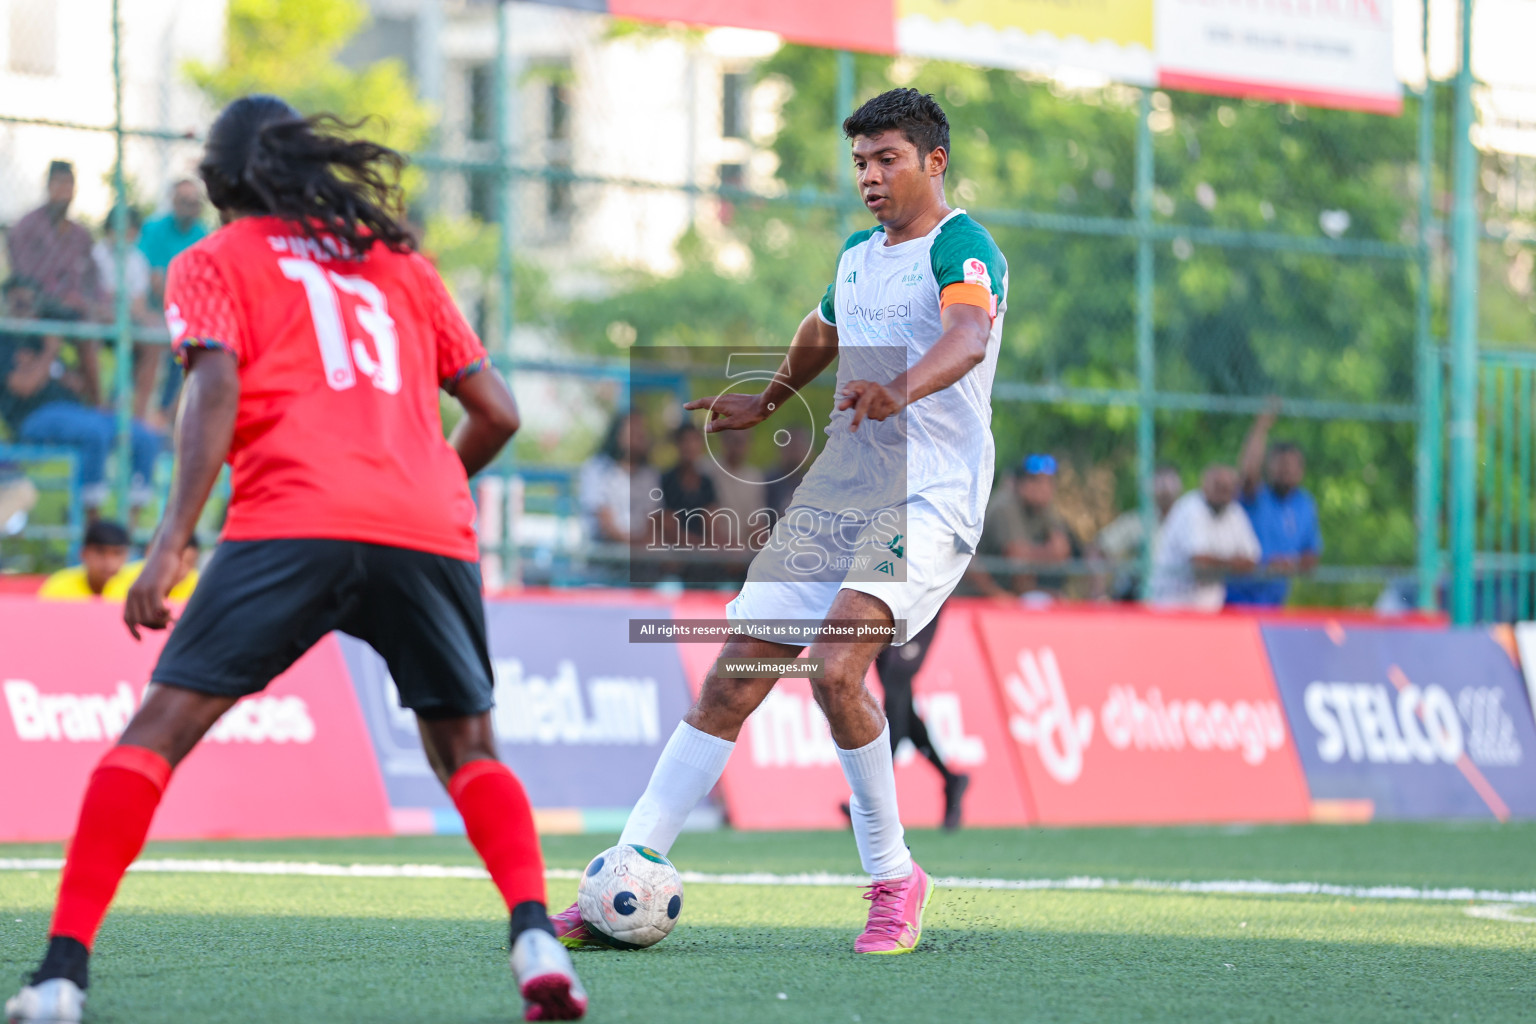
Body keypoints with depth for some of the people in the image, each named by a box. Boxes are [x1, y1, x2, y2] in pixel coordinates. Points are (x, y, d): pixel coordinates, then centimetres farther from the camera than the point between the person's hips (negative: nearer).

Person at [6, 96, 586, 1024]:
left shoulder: (216, 261, 17)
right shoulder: (398, 263, 27)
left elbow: (215, 391, -2)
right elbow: (497, 413, 22)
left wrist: (173, 542, -9)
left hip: (293, 523, -3)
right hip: (431, 530, 3)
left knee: (161, 728, -1)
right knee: (467, 748, 19)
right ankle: (537, 938, -4)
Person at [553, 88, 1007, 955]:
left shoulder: (963, 247, -9)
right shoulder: (858, 256, 17)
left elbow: (969, 335, -31)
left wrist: (900, 390, -49)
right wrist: (765, 405, 48)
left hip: (928, 500, -7)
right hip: (834, 493, 7)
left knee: (836, 668, -27)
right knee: (731, 684, -1)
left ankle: (894, 879, -9)